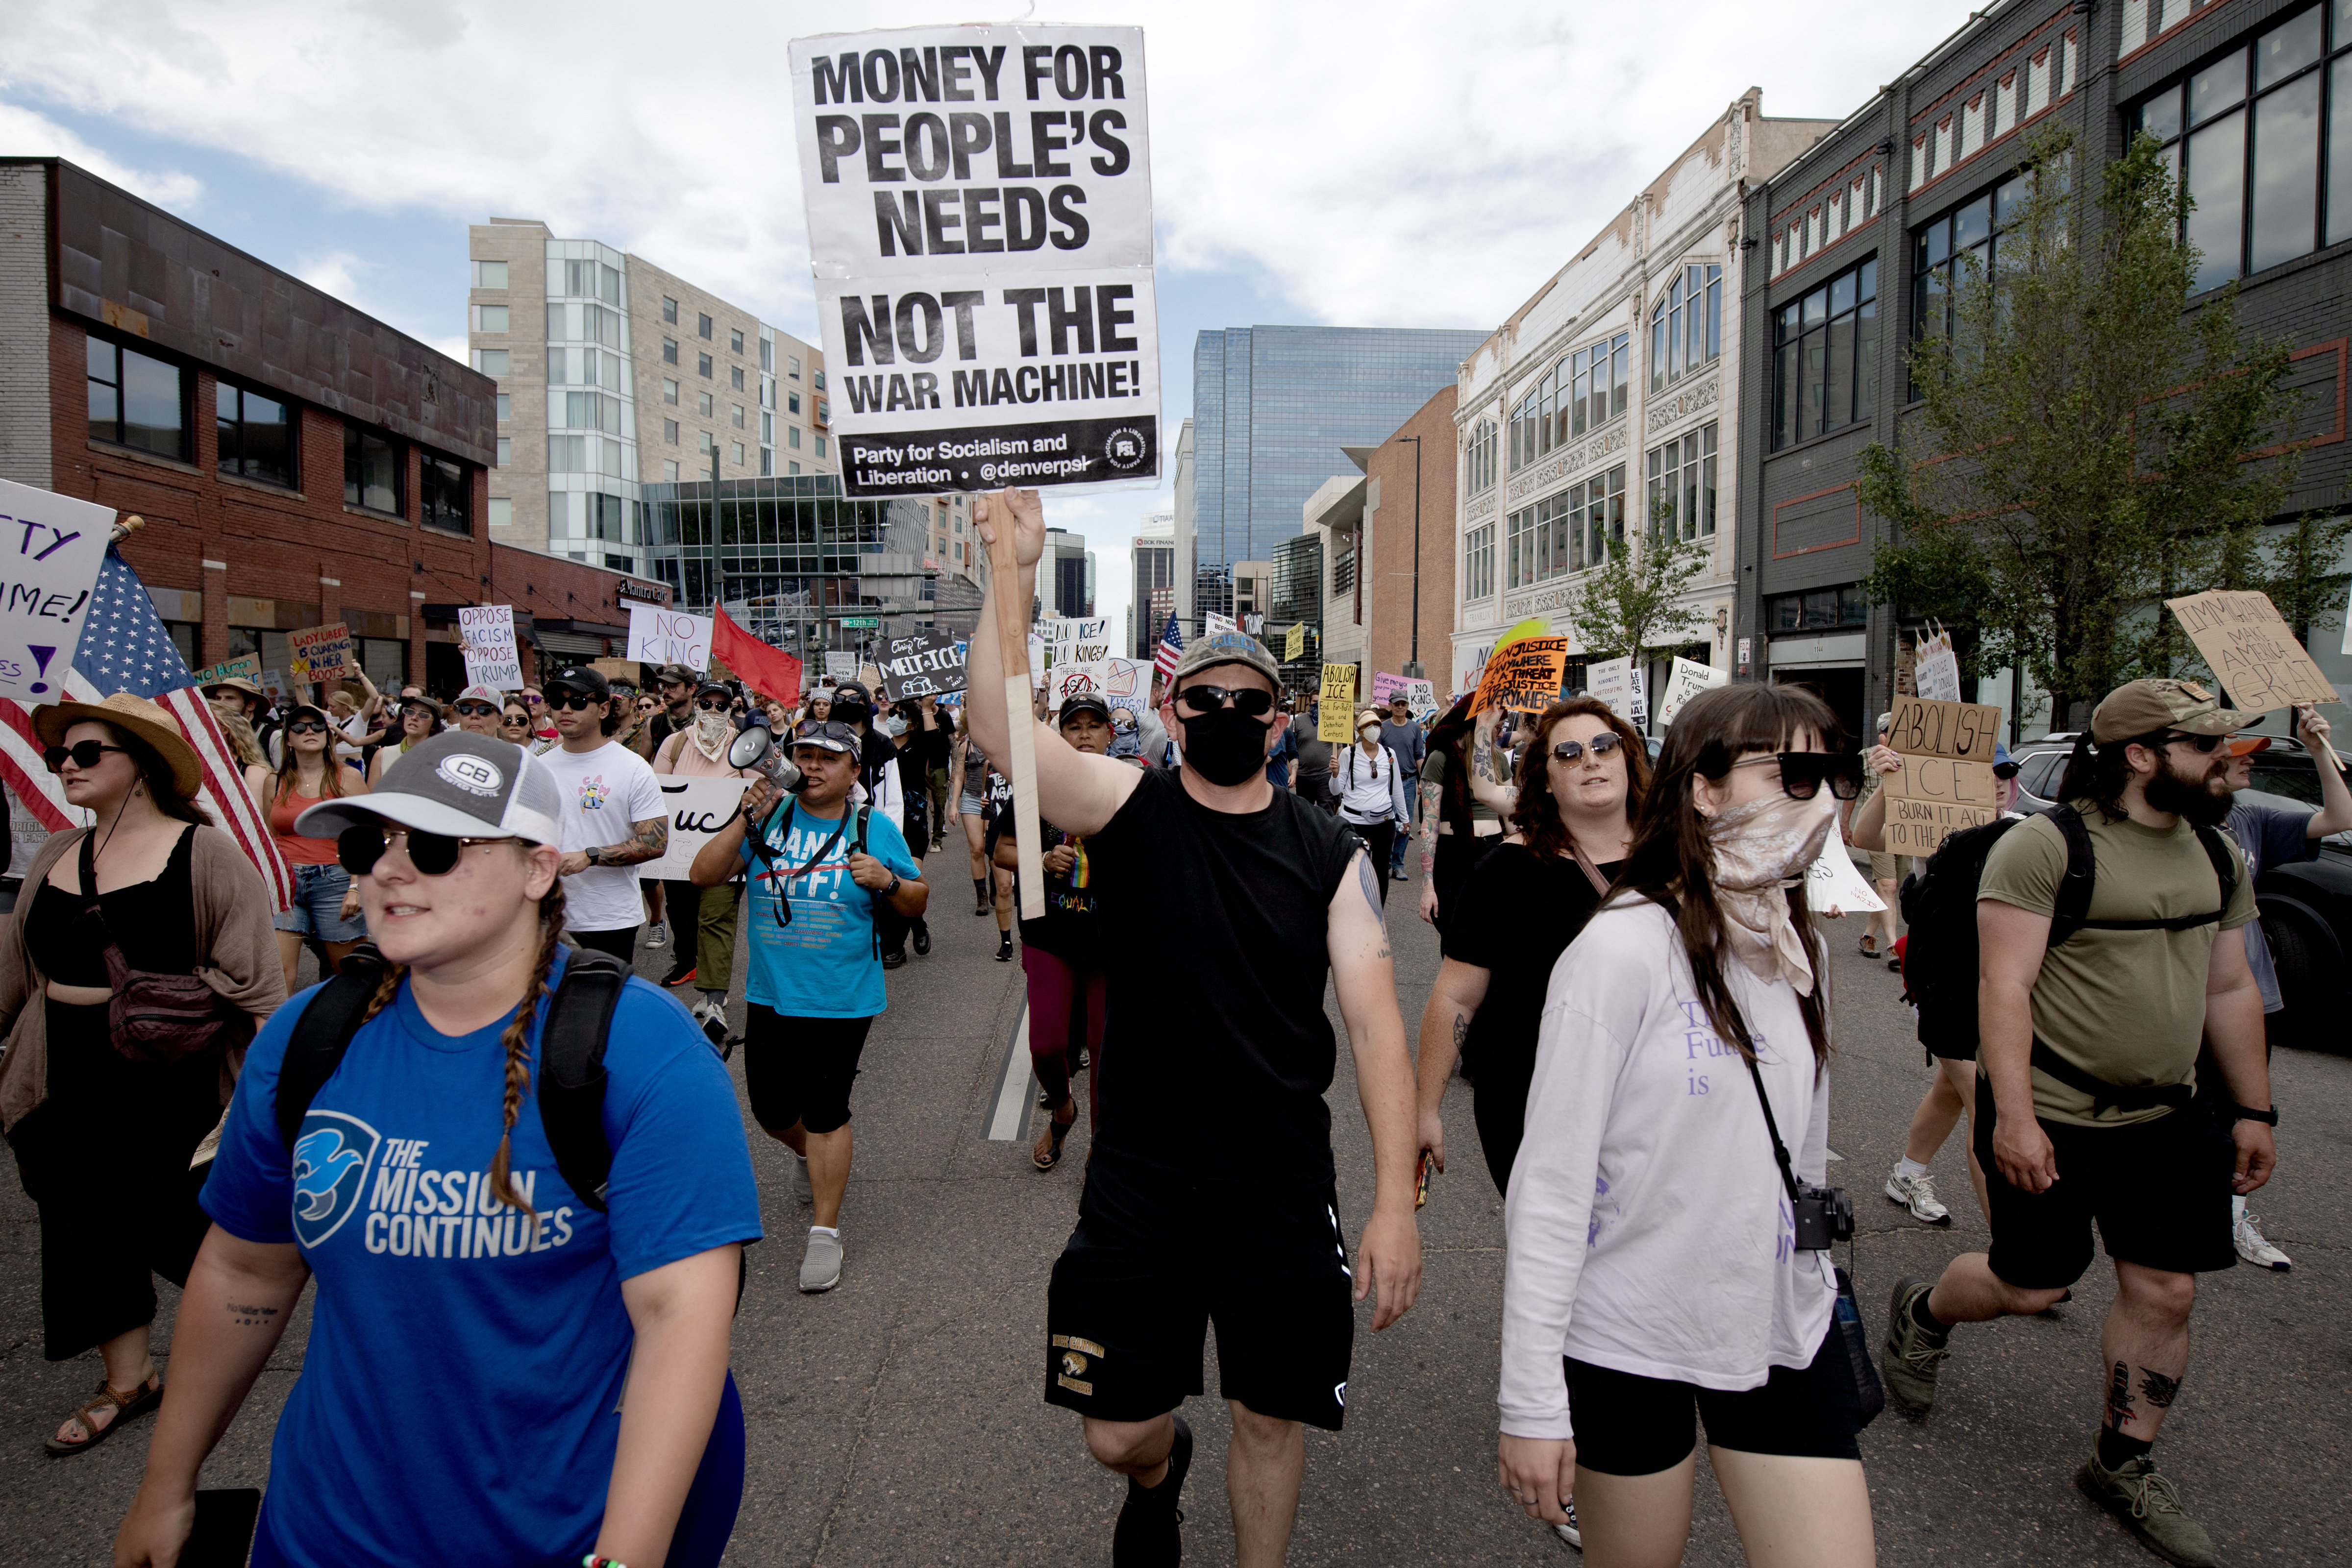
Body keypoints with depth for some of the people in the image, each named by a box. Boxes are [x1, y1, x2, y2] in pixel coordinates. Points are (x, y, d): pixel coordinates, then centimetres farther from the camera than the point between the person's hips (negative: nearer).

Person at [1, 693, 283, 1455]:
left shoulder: (204, 854, -12)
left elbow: (253, 977, -13)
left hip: (170, 1081, -6)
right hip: (72, 1084, 6)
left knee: (179, 1222, 9)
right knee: (92, 1228, 14)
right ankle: (127, 1379, 31)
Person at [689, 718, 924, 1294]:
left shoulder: (875, 829, -2)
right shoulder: (769, 817, 1)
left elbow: (917, 902, 4)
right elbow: (704, 876, -5)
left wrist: (888, 882, -17)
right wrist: (746, 820, -15)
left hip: (842, 1001, -3)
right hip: (770, 994, 3)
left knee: (825, 1114, 0)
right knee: (771, 1108, 14)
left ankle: (825, 1232, 15)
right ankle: (809, 1156, 49)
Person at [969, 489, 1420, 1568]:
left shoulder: (1331, 856, -2)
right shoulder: (1130, 809, -4)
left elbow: (1375, 1024, -7)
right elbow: (998, 726, -19)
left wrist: (1396, 1201, -14)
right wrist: (1014, 571, -29)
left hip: (1283, 1186, 1)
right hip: (1140, 1182, 0)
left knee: (1270, 1417, 14)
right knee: (1118, 1434, 9)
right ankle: (1159, 1479, 47)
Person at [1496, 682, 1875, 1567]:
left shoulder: (1799, 949, 5)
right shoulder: (1624, 947, -18)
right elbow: (1552, 1180, -18)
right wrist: (1532, 1402, -18)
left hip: (1785, 1328, 6)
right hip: (1632, 1337, -6)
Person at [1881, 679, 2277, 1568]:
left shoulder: (2218, 859, 8)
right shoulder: (2043, 847, -16)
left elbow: (2230, 989, 16)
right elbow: (2005, 986, -20)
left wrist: (2252, 1110, 14)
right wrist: (2014, 1117, -24)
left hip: (2163, 1118, 7)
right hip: (2049, 1117, -6)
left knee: (2165, 1294, 8)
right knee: (2031, 1287, 4)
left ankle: (2124, 1468, 27)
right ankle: (1922, 1312, 35)